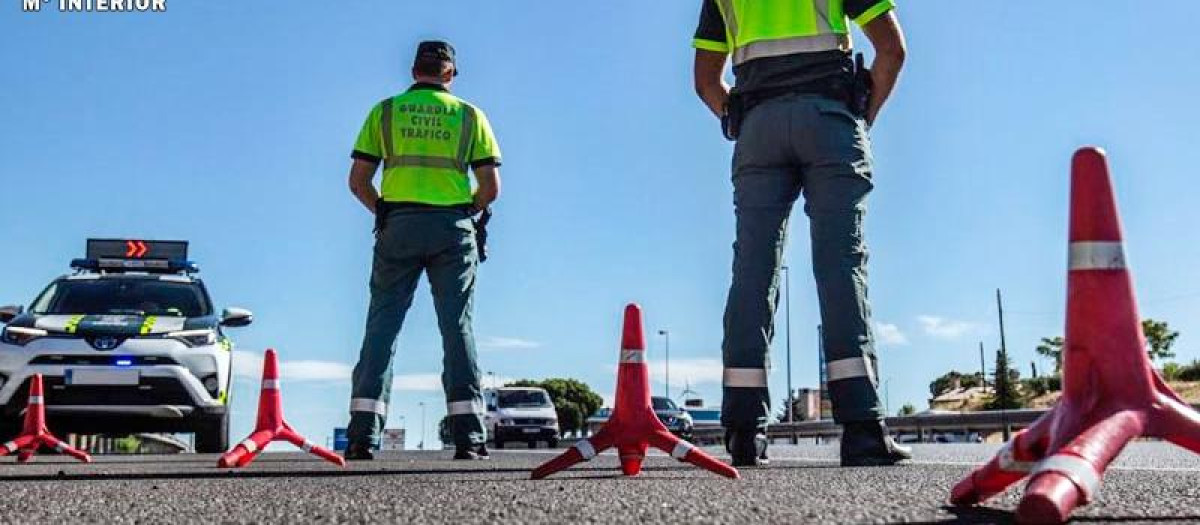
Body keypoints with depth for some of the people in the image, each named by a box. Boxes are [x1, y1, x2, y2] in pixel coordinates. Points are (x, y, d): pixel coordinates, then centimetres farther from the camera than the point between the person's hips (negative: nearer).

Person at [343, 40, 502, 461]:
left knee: (382, 325, 2)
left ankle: (362, 434, -4)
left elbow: (358, 181, 5)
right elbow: (491, 187, 3)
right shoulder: (469, 115, 10)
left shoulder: (384, 111, 11)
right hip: (453, 229, 0)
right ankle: (469, 437, -2)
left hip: (398, 225, 0)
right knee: (457, 328, 1)